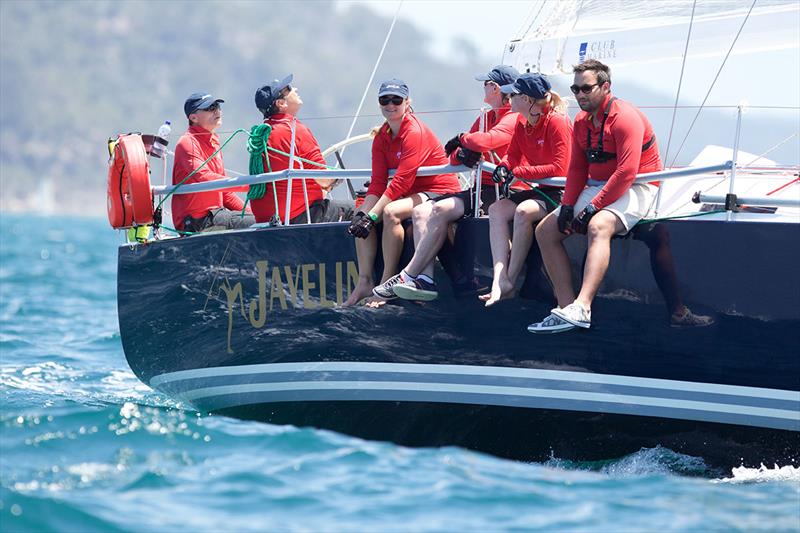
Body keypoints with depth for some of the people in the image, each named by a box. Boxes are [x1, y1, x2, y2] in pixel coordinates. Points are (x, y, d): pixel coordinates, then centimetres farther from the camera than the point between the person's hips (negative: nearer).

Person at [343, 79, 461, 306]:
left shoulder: (415, 132, -19)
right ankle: (364, 283, -9)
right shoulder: (381, 137, 6)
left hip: (441, 192, -9)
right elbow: (377, 183, 0)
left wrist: (373, 215, -28)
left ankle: (388, 282, -24)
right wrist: (363, 213, -18)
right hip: (411, 194, 9)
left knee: (391, 212, -32)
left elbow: (401, 182, -25)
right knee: (362, 216, -8)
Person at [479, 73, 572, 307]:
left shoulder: (557, 122, -17)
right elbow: (513, 155, 18)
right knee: (497, 210, -11)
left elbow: (560, 169, -21)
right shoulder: (522, 126, 9)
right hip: (540, 189, 9)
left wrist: (518, 172, -18)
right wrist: (504, 167, -8)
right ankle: (499, 278, -25)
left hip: (561, 191, -9)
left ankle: (510, 281, -24)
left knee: (523, 212, -33)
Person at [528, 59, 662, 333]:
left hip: (636, 189, -9)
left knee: (598, 226, -38)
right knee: (545, 230, -3)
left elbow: (627, 172, -24)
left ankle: (581, 308, -51)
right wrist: (567, 206, -5)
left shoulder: (624, 117, -17)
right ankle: (566, 306, -15)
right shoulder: (582, 122, 10)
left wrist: (594, 207, -25)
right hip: (598, 188, 9)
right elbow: (577, 169, 12)